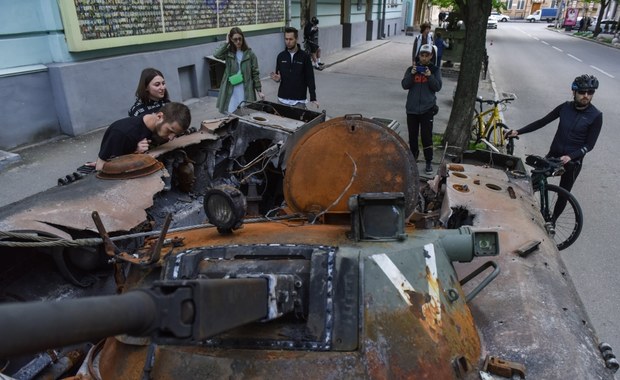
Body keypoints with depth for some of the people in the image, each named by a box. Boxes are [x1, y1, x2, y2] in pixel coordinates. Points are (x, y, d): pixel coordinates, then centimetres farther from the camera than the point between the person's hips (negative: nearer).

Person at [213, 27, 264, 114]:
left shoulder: (249, 54, -1)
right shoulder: (228, 53, 2)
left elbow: (255, 73, 0)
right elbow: (216, 54, -18)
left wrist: (259, 90, -2)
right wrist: (226, 42, -9)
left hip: (246, 90, -1)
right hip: (231, 90, 1)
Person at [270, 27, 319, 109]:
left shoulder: (304, 57, -4)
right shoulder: (281, 56, 5)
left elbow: (310, 78, -4)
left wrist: (313, 98, -9)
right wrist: (277, 78, -9)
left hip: (299, 100, -3)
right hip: (282, 99, 3)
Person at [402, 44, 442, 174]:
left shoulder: (435, 70, 3)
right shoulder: (411, 69, 6)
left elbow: (438, 87, -5)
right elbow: (405, 85, -3)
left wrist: (430, 76, -20)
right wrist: (412, 74, -18)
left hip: (427, 108, -2)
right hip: (412, 108, 2)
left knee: (426, 136, -6)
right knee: (412, 135, 11)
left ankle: (429, 162, 2)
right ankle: (413, 156, 28)